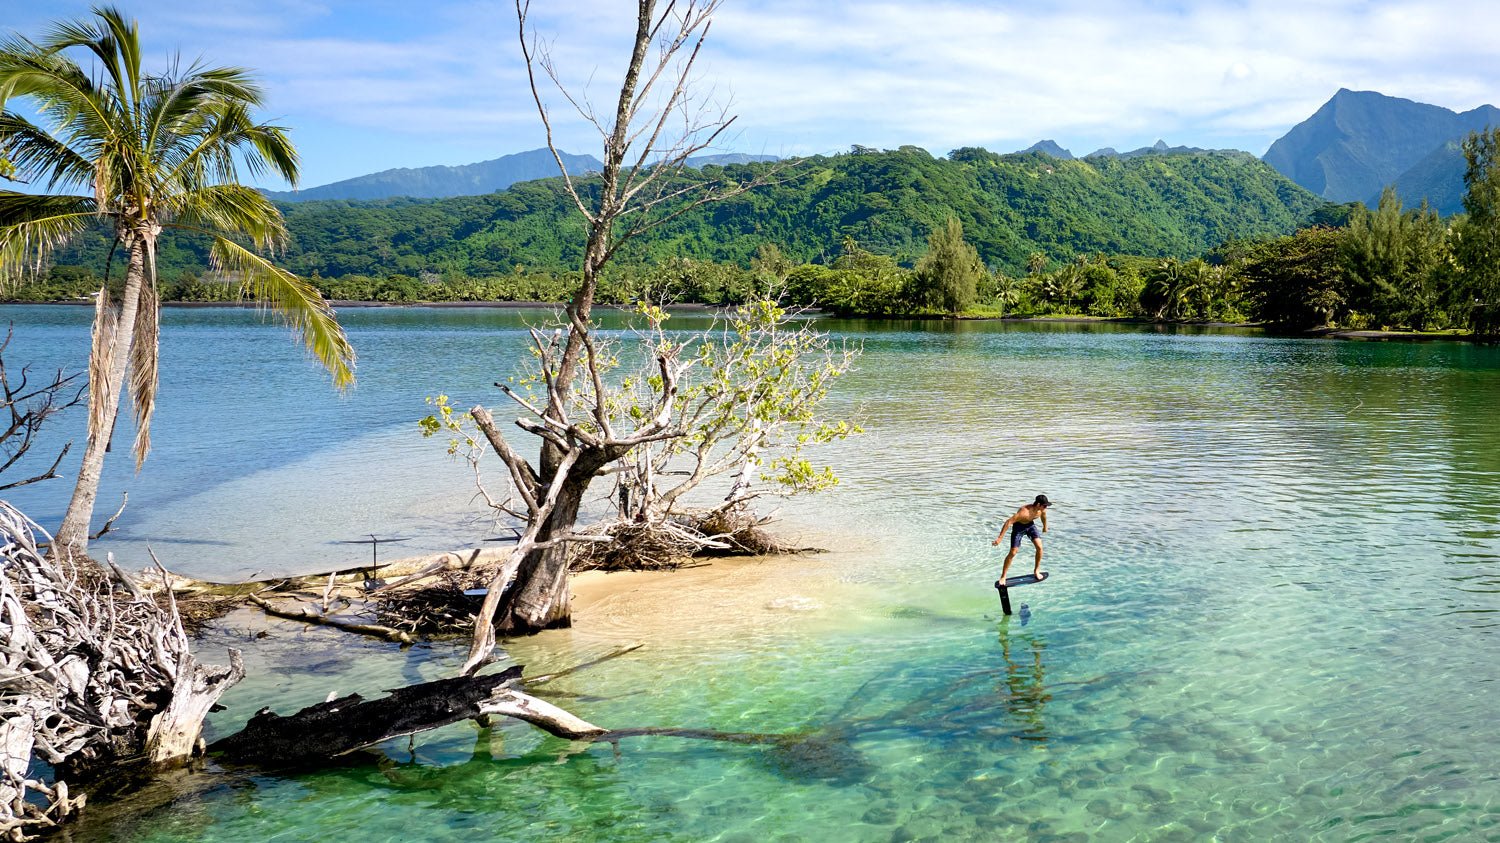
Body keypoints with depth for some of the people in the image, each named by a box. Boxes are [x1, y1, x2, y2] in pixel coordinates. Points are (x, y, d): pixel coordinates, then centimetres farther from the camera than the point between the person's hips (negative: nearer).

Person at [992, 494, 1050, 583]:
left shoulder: (1042, 510, -18)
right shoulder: (1024, 512, -40)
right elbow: (1008, 522, -38)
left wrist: (1045, 527, 29)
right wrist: (1000, 537, -38)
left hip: (1030, 524, 5)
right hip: (1018, 526, -5)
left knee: (1039, 547, -12)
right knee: (1012, 553, -6)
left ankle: (1036, 570, 9)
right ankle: (1003, 576, 10)